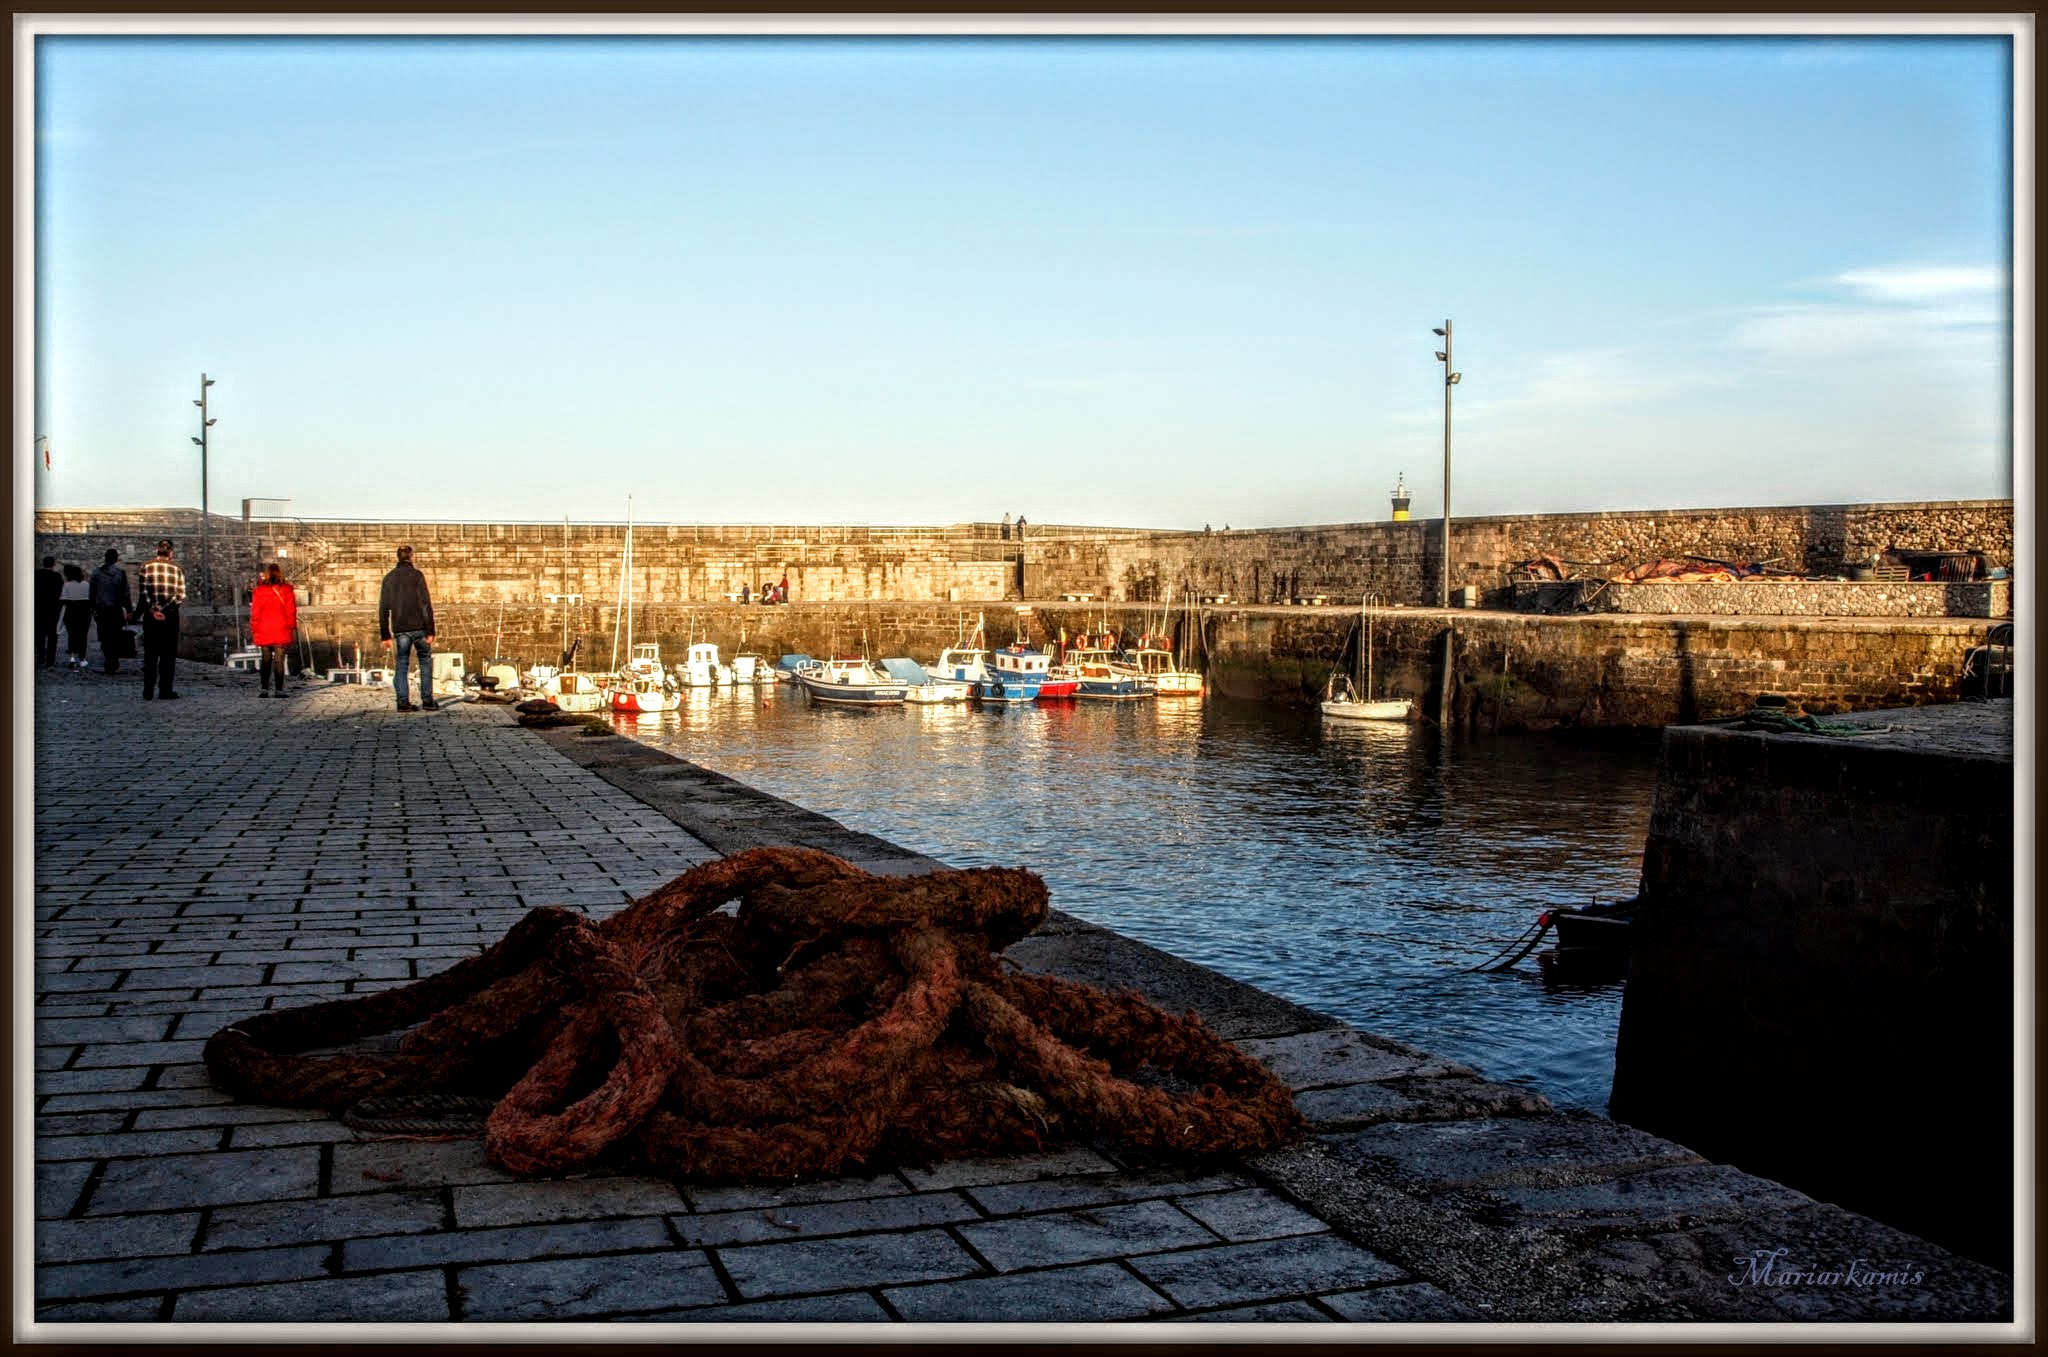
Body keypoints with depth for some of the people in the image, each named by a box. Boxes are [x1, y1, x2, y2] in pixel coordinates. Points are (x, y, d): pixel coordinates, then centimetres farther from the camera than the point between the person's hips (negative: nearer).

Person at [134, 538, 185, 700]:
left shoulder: (147, 566, 0)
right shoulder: (177, 569, 0)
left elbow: (143, 592, -7)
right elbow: (181, 595, -6)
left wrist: (153, 609, -7)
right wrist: (164, 608, -7)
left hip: (150, 614, 1)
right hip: (170, 615, -1)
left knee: (150, 653, 8)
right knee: (168, 653, 4)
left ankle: (148, 692, 7)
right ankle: (165, 690, 0)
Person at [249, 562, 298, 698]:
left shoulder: (259, 591, -2)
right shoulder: (286, 590, -6)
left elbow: (255, 614, 1)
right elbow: (291, 612, -3)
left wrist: (254, 632, 8)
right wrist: (292, 629, 6)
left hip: (263, 632, 2)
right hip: (281, 632, -2)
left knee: (266, 660, 14)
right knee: (279, 661, 0)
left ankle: (264, 689, 11)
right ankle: (279, 691, -3)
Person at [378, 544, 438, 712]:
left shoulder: (389, 578, 9)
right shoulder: (416, 575, -4)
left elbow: (383, 609, 9)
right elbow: (426, 604, -10)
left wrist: (385, 635, 13)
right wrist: (430, 631, -9)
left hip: (399, 629, 3)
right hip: (418, 627, -3)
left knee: (401, 664, 9)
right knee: (426, 661, 9)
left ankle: (403, 702, 1)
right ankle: (427, 701, 4)